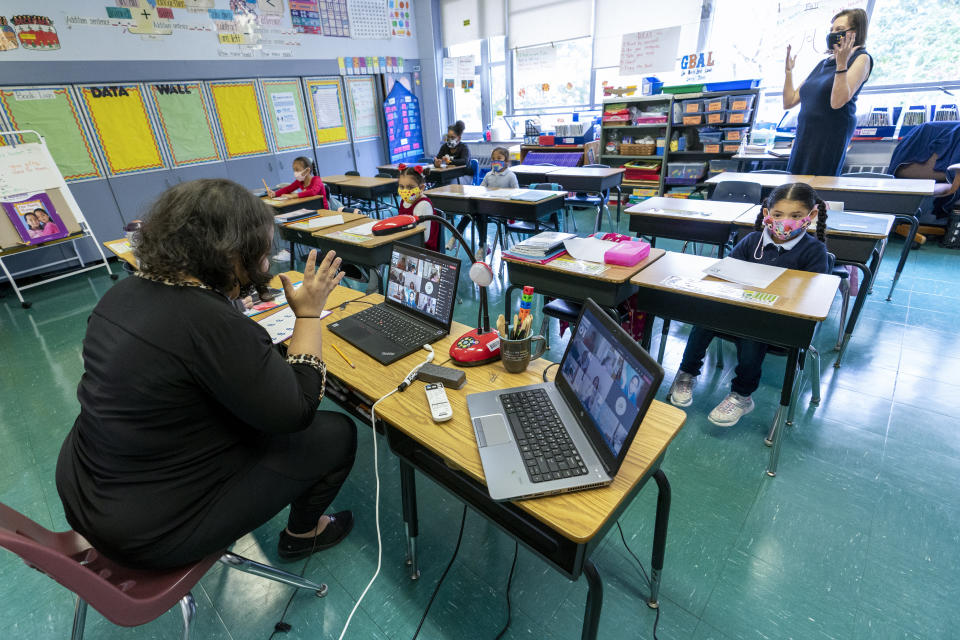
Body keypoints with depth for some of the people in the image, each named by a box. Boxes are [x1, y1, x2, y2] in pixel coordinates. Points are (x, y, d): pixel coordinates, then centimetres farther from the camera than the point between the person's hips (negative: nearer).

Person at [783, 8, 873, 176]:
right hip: (804, 137, 6)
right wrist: (788, 70, 16)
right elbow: (789, 102, 18)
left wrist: (841, 64, -20)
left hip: (831, 140, -6)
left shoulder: (860, 58, 1)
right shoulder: (823, 63, 21)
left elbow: (837, 102, -15)